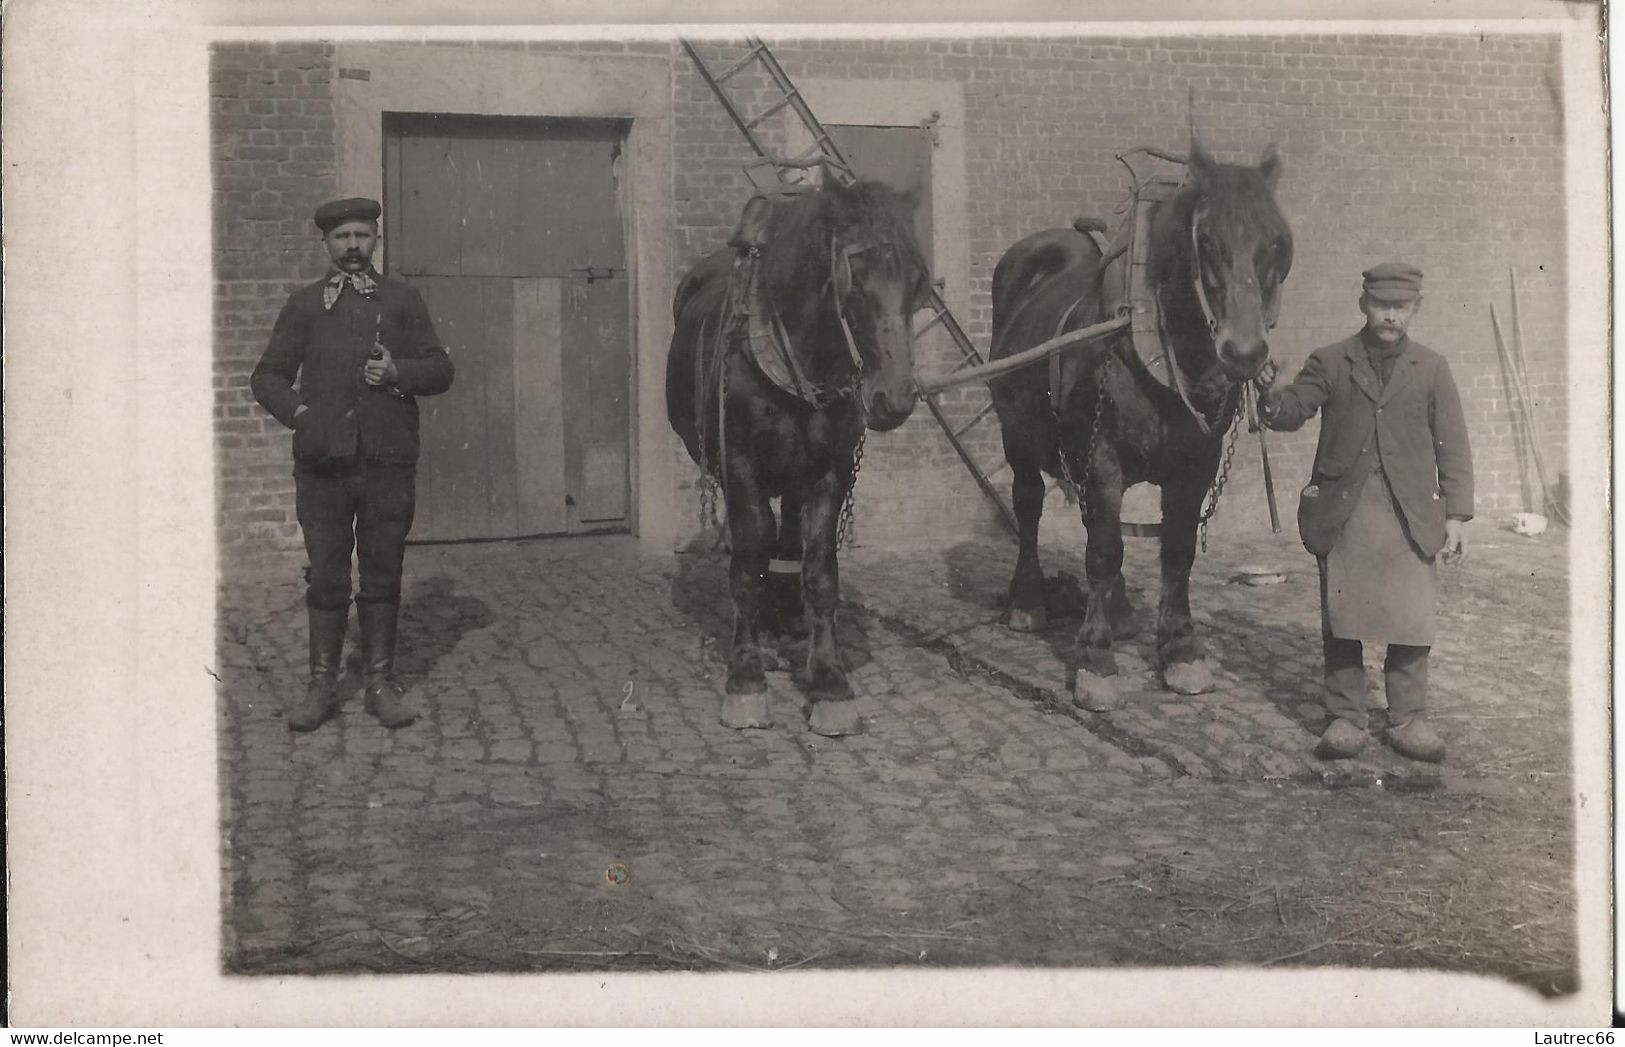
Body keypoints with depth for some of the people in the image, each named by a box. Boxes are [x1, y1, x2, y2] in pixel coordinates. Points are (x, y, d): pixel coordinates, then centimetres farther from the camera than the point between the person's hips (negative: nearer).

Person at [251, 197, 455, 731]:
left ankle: (380, 683, 12)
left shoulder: (402, 301, 14)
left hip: (389, 462, 0)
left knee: (382, 575, 4)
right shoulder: (304, 305, 14)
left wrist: (398, 371, -9)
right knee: (326, 578, 2)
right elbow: (267, 376, 13)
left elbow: (440, 369, 10)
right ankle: (322, 684, 11)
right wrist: (296, 410, -6)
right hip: (323, 462, 0)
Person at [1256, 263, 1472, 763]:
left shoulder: (1431, 369, 8)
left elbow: (1452, 448, 7)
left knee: (1411, 621, 2)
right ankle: (1345, 718, 13)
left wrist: (1456, 515, 1)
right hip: (1343, 513, 0)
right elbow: (1292, 412, -1)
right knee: (1342, 619, 4)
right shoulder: (1330, 363, 6)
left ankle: (1408, 720, 15)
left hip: (1410, 514, 1)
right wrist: (1269, 395, -24)